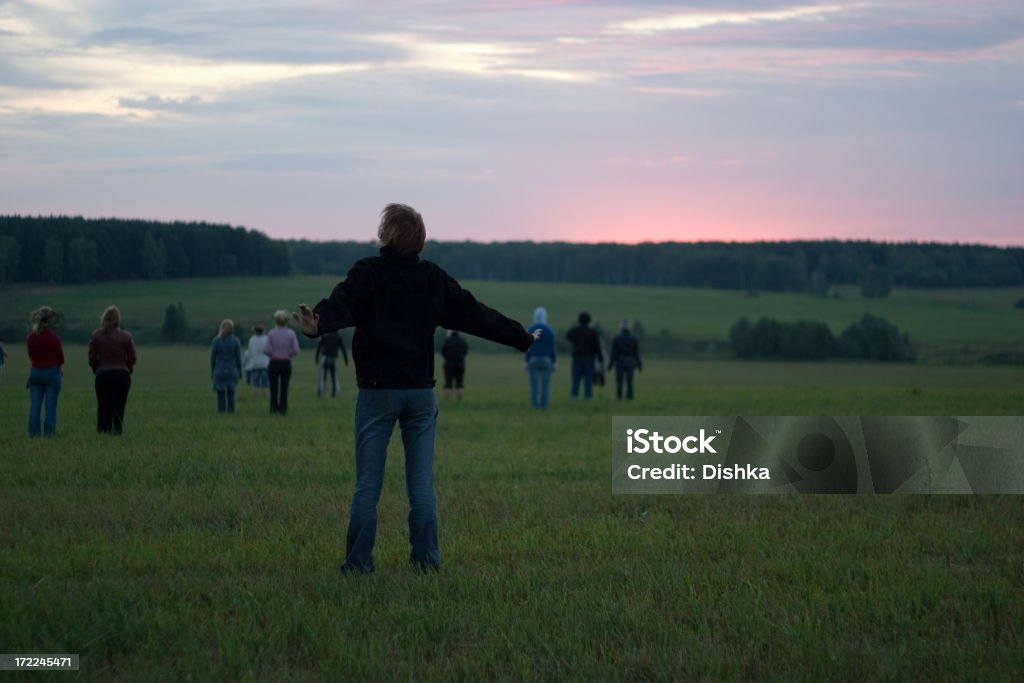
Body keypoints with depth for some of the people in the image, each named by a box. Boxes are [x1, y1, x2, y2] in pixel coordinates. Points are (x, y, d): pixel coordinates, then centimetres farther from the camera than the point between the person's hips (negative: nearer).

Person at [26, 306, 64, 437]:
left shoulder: (30, 338, 0)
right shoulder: (54, 339, -13)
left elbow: (31, 356, 9)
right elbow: (61, 358, -2)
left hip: (35, 372, 4)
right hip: (52, 372, -4)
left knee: (34, 405, 6)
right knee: (51, 406, 1)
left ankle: (34, 431, 4)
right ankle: (49, 432, 0)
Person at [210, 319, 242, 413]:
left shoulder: (216, 341, -3)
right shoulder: (236, 341, -3)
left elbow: (213, 358, 0)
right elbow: (238, 358, -1)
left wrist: (212, 373, 8)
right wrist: (239, 372, 8)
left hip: (219, 371, -1)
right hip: (232, 371, 1)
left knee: (220, 393, 2)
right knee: (231, 393, 6)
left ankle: (221, 409, -2)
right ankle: (230, 410, 3)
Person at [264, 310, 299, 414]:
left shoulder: (271, 333, -5)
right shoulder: (291, 333, -3)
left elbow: (266, 350, -10)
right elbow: (296, 350, -8)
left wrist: (272, 354, 10)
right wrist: (289, 354, 10)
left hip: (274, 362, -1)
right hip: (286, 363, 1)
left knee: (273, 387, 7)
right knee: (284, 388, 6)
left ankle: (274, 407, 3)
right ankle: (283, 409, 4)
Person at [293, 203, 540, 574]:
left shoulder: (367, 273, -6)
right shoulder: (434, 278, 5)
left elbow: (342, 303, -27)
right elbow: (477, 314, 9)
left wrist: (318, 323, -46)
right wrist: (522, 337, 20)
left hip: (377, 390, -3)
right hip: (420, 391, 3)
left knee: (367, 485, 1)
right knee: (422, 484, 8)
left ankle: (358, 563, 1)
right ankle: (426, 559, 6)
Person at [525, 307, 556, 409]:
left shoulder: (530, 330, -4)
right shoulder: (550, 331, -4)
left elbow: (528, 348, -6)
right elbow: (552, 348, -4)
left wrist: (527, 362, 0)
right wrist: (553, 363, 2)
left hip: (533, 360, 0)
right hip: (546, 361, 0)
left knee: (534, 384, 3)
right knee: (545, 384, 4)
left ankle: (534, 406, -1)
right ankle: (544, 405, 0)